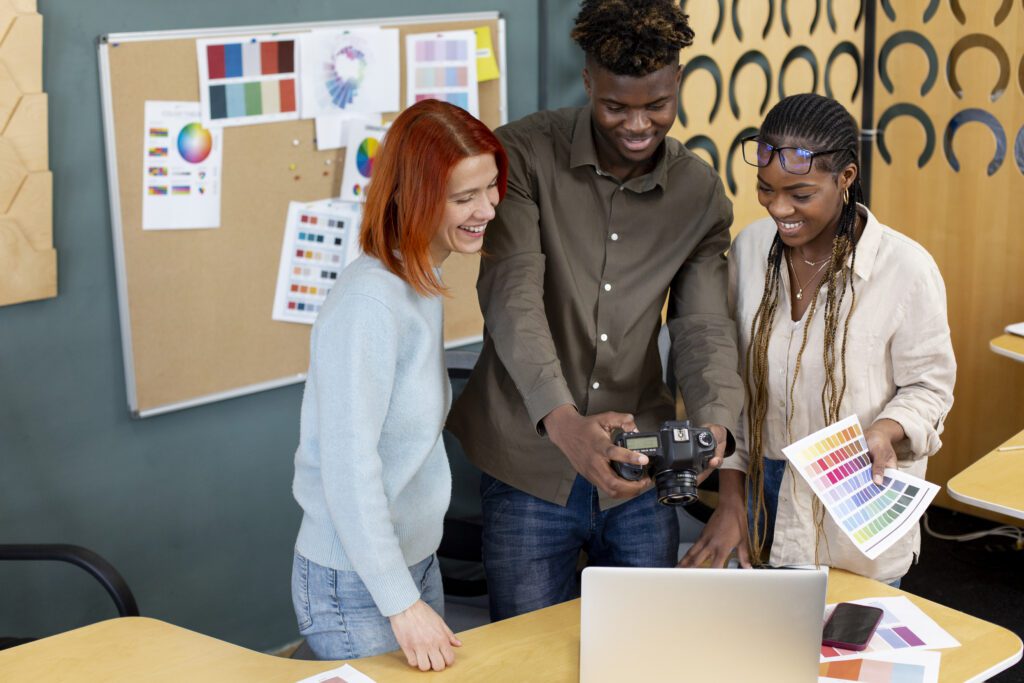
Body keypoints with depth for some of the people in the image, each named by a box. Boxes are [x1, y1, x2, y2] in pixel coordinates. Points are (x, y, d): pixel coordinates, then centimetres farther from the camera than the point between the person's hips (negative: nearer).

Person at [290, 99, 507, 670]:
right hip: (357, 589, -9)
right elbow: (349, 465, -25)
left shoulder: (423, 285, 6)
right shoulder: (369, 303, -23)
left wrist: (414, 587, 8)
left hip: (417, 562, 9)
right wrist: (401, 602, -21)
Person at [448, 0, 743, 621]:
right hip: (530, 470, -3)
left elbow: (705, 328, -4)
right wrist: (562, 421, -39)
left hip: (641, 477, 3)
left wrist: (714, 425, -26)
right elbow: (512, 296, -23)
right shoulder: (525, 154, -11)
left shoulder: (701, 191, 1)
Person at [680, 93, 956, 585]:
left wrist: (885, 431, -26)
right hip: (764, 494, 4)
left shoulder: (906, 267, -16)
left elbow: (929, 385, -5)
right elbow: (731, 380, 3)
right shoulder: (749, 249, -3)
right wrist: (730, 498, 2)